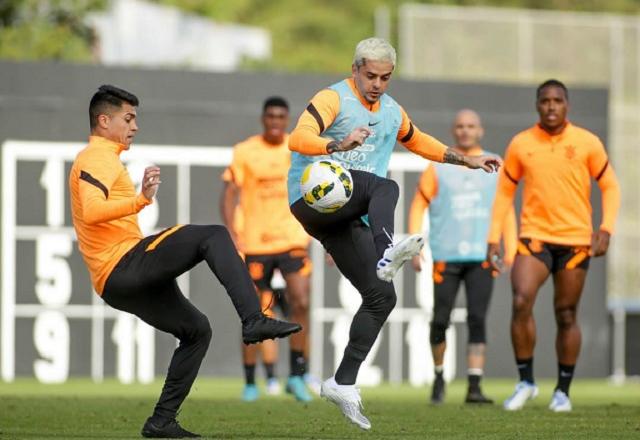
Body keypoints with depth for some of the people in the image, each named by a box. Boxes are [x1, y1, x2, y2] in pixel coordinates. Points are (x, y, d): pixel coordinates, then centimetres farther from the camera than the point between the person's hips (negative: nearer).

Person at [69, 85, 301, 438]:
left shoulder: (96, 159, 27)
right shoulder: (99, 157, -6)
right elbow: (91, 212, -25)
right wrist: (142, 200, -36)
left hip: (116, 285, 11)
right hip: (124, 265, -11)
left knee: (197, 330, 17)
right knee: (213, 236, -20)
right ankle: (254, 320, -32)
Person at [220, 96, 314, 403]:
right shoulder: (244, 152, -2)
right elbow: (229, 196, -3)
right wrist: (231, 232, -16)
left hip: (293, 241, 1)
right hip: (254, 245, -1)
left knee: (301, 303, -16)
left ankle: (296, 375, -4)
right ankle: (250, 383, 16)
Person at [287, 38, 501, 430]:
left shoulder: (392, 113, 18)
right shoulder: (335, 98, -6)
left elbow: (418, 141, 38)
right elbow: (299, 139, -22)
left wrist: (466, 160, 35)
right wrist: (340, 144, -40)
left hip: (345, 219, 8)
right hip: (312, 198, -8)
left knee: (382, 297, -1)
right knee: (385, 187, -33)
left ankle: (344, 383, 3)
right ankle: (386, 256, -60)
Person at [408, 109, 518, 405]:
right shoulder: (438, 167, 6)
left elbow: (506, 212, 12)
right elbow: (418, 206, 7)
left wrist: (511, 252, 5)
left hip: (482, 257, 0)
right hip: (446, 256, 0)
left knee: (477, 320, -10)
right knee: (440, 320, 1)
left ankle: (474, 387, -12)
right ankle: (439, 375, 23)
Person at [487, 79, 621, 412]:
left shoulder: (587, 143, -2)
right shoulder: (521, 144, 2)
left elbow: (610, 187, 5)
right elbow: (504, 192, 10)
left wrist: (606, 229, -8)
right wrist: (493, 238, 3)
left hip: (575, 241, 0)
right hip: (534, 238, 0)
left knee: (566, 316, 4)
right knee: (521, 302, -18)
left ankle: (563, 391, 17)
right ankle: (525, 381, -5)